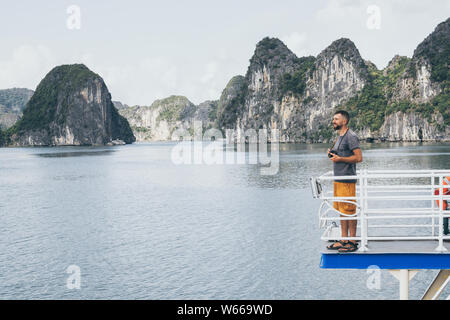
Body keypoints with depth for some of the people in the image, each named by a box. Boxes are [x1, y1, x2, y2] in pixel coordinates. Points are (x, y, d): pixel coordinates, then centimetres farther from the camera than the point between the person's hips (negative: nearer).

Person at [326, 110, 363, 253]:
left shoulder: (351, 136, -11)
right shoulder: (340, 137, 18)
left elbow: (358, 157, -17)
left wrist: (339, 158, -17)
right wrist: (332, 154, 7)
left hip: (347, 180, -10)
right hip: (338, 180, 10)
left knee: (349, 211, -6)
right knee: (341, 210, 12)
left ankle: (352, 242, -1)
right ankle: (344, 240, 18)